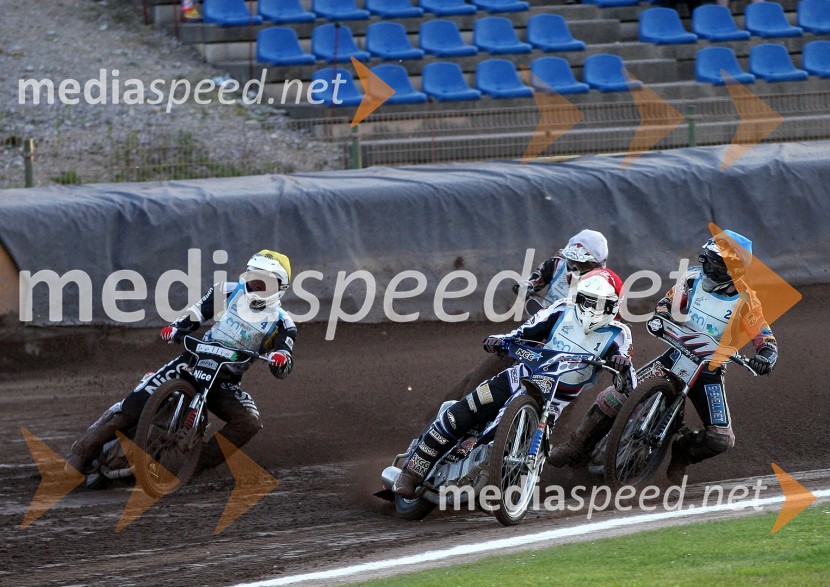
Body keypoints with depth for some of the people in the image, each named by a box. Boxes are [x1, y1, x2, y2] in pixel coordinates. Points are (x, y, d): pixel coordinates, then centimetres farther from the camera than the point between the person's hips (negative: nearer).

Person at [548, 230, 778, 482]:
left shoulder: (745, 301, -13)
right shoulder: (694, 278, -5)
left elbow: (766, 339, -9)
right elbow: (667, 302, 9)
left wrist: (765, 357, -31)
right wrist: (660, 317, -14)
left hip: (709, 370, -1)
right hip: (676, 355, 1)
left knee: (721, 440, -16)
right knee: (616, 396, -13)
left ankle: (682, 452, 16)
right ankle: (577, 448, 3)